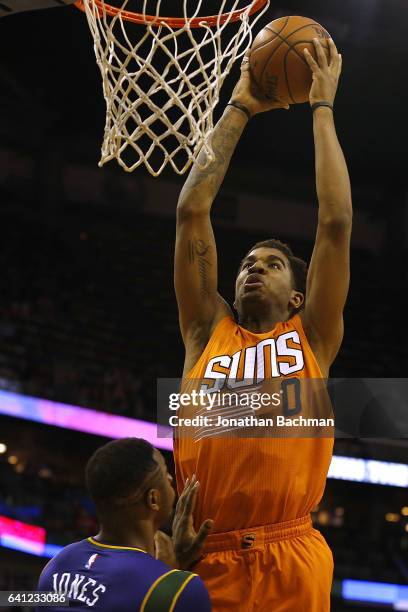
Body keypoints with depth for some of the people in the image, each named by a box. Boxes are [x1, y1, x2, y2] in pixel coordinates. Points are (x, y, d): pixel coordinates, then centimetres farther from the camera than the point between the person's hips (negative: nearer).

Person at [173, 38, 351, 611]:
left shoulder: (310, 337, 13)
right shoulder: (207, 331, 16)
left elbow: (336, 221, 7)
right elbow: (191, 213, 13)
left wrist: (322, 109, 13)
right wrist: (238, 109, 18)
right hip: (204, 563, 2)